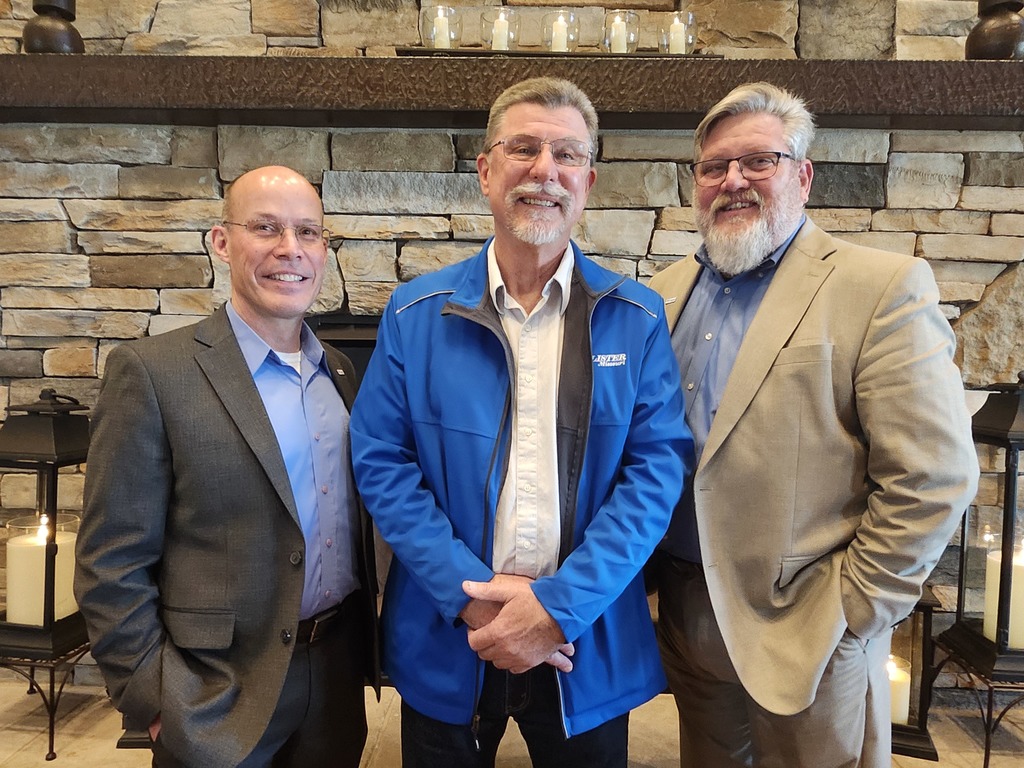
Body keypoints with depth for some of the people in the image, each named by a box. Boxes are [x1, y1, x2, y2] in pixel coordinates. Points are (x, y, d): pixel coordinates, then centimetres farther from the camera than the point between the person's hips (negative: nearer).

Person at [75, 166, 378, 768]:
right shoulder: (153, 372, -14)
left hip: (340, 674, 5)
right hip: (222, 697, -5)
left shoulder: (342, 373, 4)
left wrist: (367, 641, 10)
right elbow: (112, 566, -12)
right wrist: (159, 703, -12)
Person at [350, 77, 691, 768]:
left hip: (589, 645, 0)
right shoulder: (416, 315, -3)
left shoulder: (637, 318, -3)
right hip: (447, 640, 0)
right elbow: (381, 463, -5)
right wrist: (471, 593, -15)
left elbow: (658, 468, -9)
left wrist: (559, 606, -17)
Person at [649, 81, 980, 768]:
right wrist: (651, 573, 4)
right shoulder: (671, 288, 5)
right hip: (687, 614, 5)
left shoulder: (882, 289, -12)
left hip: (803, 632, -5)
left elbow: (934, 480, -15)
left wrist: (849, 613, -13)